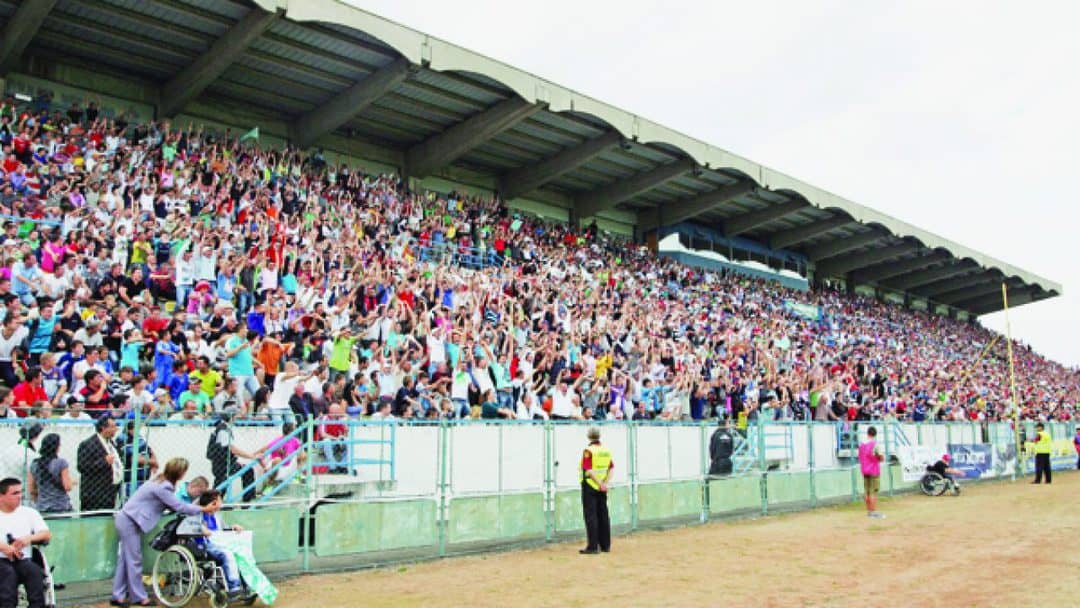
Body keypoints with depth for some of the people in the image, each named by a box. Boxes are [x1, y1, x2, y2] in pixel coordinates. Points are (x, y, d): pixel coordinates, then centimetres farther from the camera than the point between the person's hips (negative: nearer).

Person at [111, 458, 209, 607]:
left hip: (127, 520, 10)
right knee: (134, 560, 0)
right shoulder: (162, 487, -22)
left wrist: (195, 507, 1)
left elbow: (174, 504, 8)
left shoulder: (162, 482, 8)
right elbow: (178, 506, -19)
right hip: (129, 522, -10)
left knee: (125, 559, 12)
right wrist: (203, 509, -13)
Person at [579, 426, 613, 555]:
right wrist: (605, 483, -5)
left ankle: (593, 547, -3)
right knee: (603, 516, 13)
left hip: (589, 486, -6)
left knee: (591, 516, -2)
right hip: (602, 488, 6)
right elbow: (611, 468, 4)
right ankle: (605, 545, 19)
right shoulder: (606, 450, 7)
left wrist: (601, 484, -19)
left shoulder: (588, 451, -13)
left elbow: (589, 471, -20)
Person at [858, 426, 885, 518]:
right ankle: (874, 512, -3)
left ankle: (869, 511, 16)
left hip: (865, 471, 6)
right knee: (873, 493, -4)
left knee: (867, 492, 11)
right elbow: (882, 458, -14)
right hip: (874, 471, -6)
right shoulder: (875, 445, -13)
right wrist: (881, 457, 6)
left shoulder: (861, 445, 6)